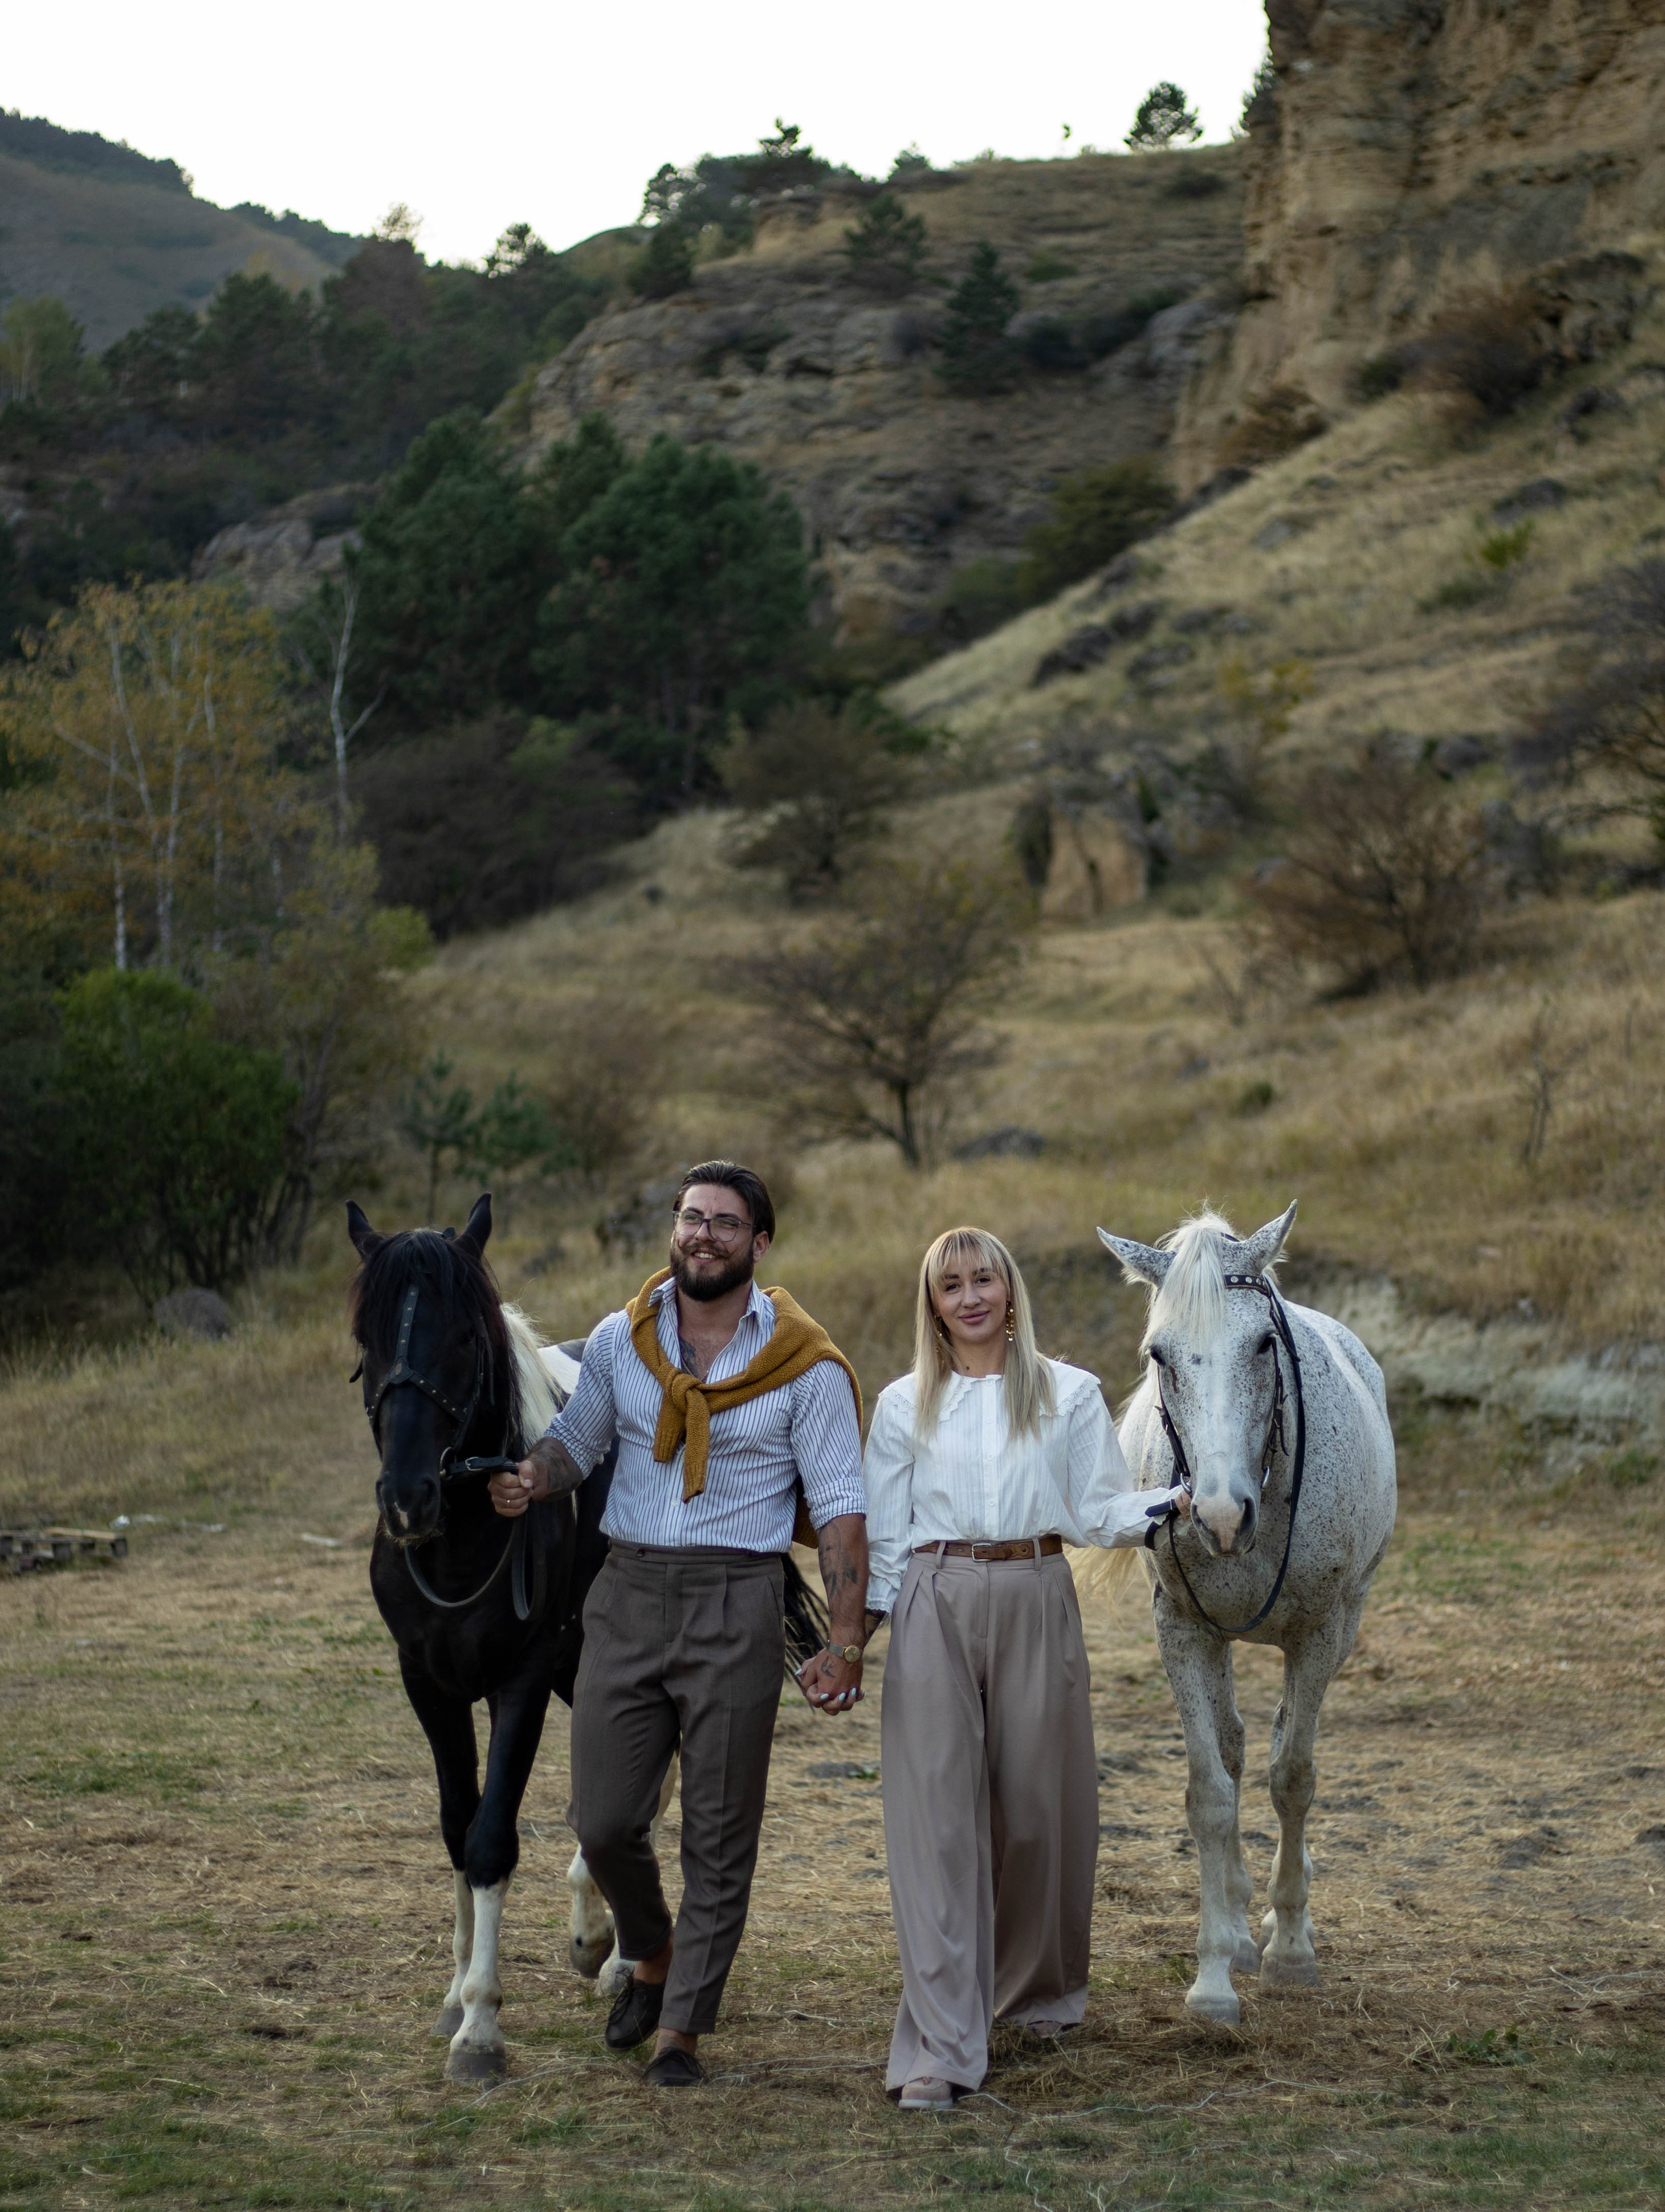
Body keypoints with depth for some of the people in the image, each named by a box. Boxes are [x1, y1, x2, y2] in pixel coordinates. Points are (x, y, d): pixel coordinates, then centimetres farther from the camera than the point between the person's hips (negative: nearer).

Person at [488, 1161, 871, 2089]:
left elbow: (841, 1508, -5)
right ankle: (654, 1957, 32)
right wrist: (532, 1479, -8)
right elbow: (577, 1438, 17)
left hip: (735, 1604, -3)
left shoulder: (806, 1366, -4)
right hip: (628, 1595, 3)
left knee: (719, 1836, 2)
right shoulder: (621, 1339, 5)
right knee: (605, 1821, 3)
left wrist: (847, 1645, -12)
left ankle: (683, 2027, 14)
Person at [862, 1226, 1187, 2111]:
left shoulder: (1070, 1395, 8)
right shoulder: (904, 1406, 9)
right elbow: (883, 1532, 9)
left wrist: (1176, 1502, -12)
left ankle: (1041, 1990, 36)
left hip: (1035, 1606, 1)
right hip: (933, 1611, 0)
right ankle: (938, 2050, -10)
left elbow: (1099, 1512, 4)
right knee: (935, 1818, -8)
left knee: (1036, 1807, 8)